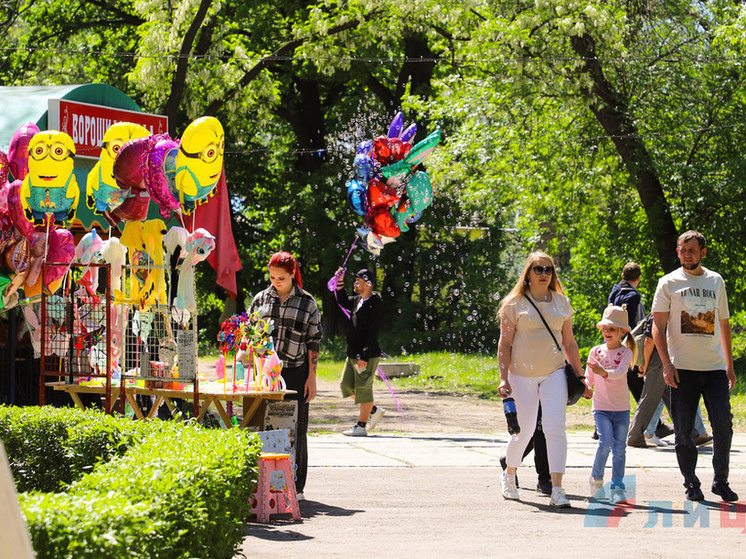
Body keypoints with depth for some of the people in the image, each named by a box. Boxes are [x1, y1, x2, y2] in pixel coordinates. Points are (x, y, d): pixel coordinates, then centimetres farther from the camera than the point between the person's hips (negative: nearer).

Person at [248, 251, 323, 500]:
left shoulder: (307, 302, 4)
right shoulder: (260, 300, 10)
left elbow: (313, 341, 4)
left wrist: (312, 377, -1)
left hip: (295, 372, -2)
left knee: (296, 429, 1)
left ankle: (295, 486, 9)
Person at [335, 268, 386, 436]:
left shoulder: (374, 305, -16)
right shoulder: (358, 301, 12)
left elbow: (373, 333, -20)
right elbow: (344, 301, 33)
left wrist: (364, 356, -23)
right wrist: (340, 282, 19)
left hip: (367, 357, -10)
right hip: (353, 355, 10)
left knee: (363, 388, -3)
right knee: (346, 385, 14)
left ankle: (361, 426, 4)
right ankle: (374, 410, 25)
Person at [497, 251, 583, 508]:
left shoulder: (561, 302, 9)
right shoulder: (515, 304, 0)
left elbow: (569, 343, 15)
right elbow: (504, 344, 0)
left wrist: (579, 376, 12)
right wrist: (503, 378, -7)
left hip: (554, 373, 2)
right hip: (522, 374, -2)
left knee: (555, 427, -13)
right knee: (524, 430, 3)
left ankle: (557, 489, -15)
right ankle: (508, 476, 32)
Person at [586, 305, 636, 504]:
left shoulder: (625, 353, -2)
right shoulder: (596, 351, 5)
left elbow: (620, 372, -22)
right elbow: (589, 380, 11)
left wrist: (605, 373, -41)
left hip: (621, 409, 0)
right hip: (601, 407, 0)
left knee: (619, 448, 0)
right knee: (606, 442, -17)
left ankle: (617, 487, 9)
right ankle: (596, 479, 1)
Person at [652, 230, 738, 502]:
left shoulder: (716, 281, 13)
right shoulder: (669, 283, 3)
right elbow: (658, 327, 0)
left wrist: (729, 365, 17)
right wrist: (666, 363, -11)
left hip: (714, 367, 2)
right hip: (683, 368, -2)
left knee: (723, 423, -7)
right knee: (684, 431, -1)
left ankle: (720, 481, 6)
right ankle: (691, 483, 12)